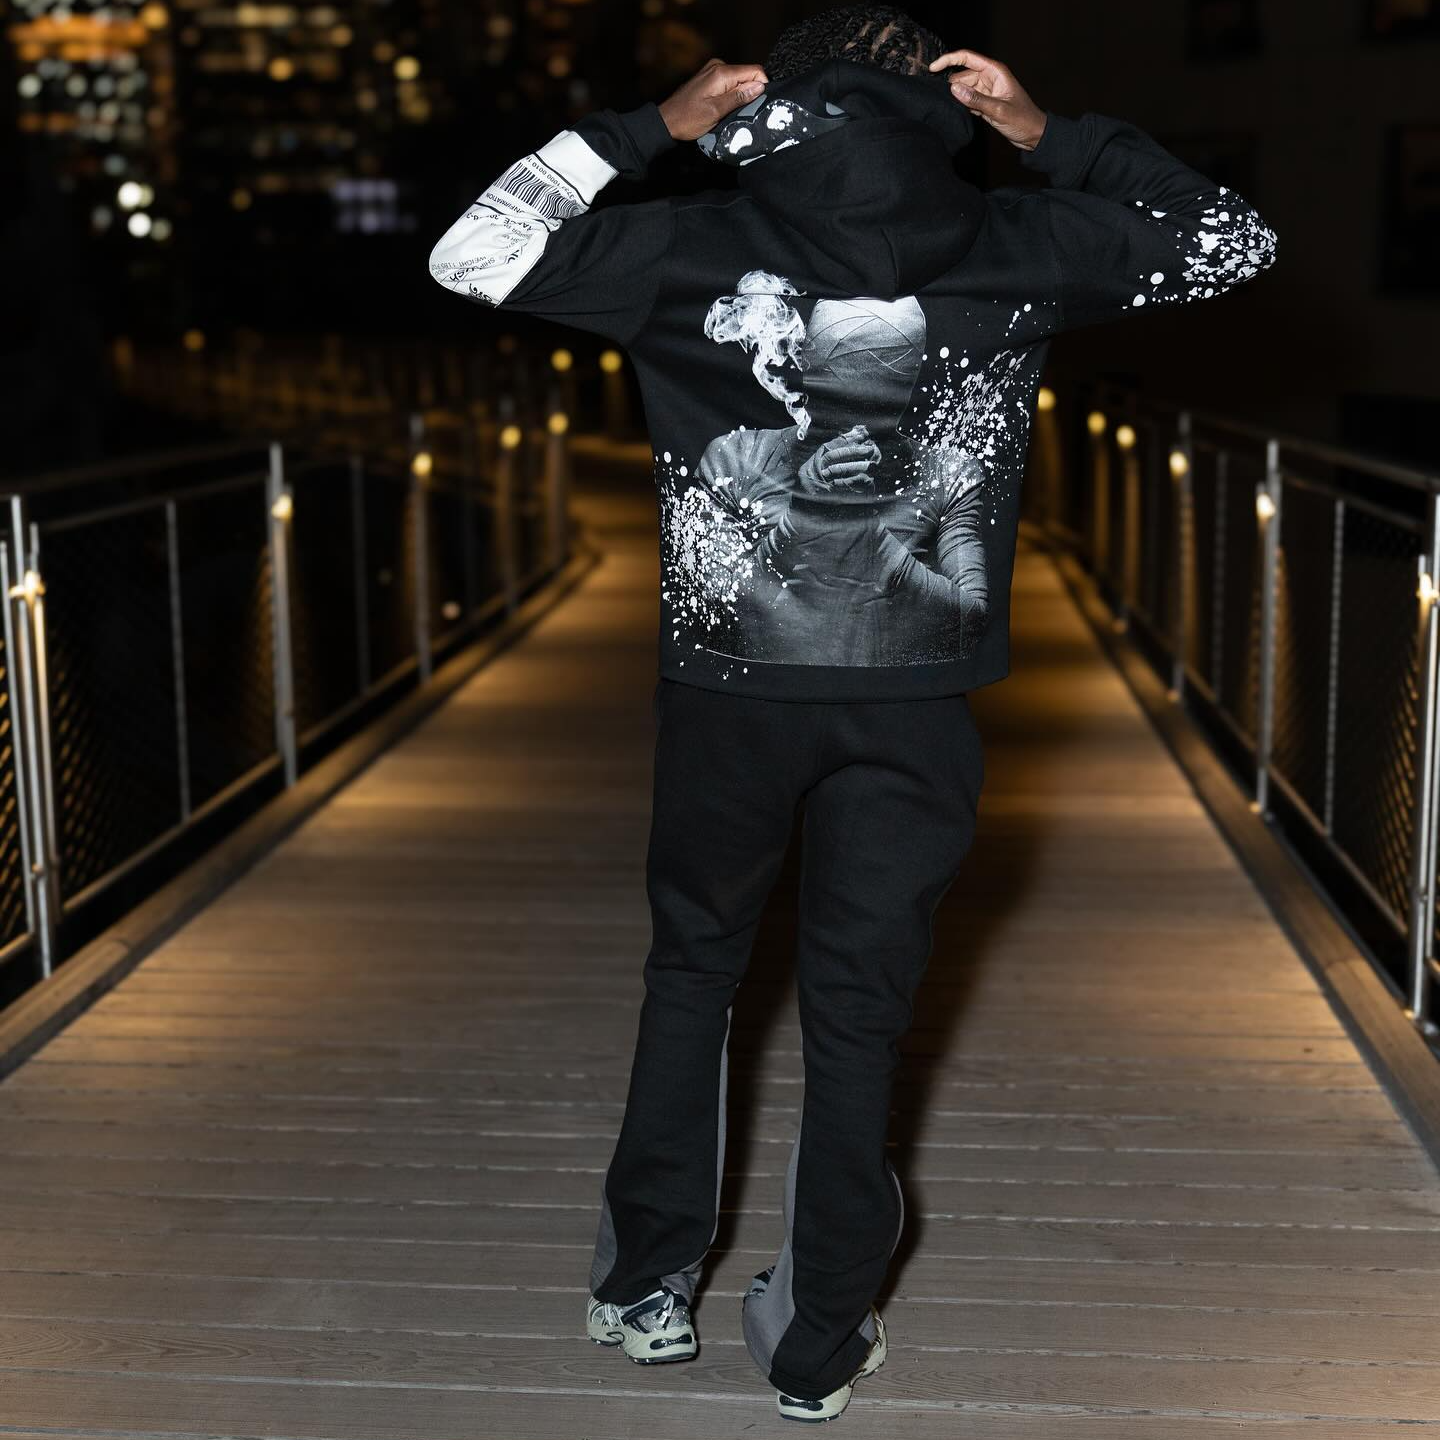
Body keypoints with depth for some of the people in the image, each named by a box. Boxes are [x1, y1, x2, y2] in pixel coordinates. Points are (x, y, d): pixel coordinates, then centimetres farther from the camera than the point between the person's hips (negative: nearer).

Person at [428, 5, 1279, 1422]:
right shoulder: (1010, 245, 0)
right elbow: (1233, 241, 11)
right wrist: (1052, 136, 8)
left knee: (692, 965, 20)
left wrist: (640, 130, 5)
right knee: (858, 1010, 11)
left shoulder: (700, 240, -2)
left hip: (732, 684, 0)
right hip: (918, 702, 0)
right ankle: (819, 1346, 21)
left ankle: (648, 1285, 27)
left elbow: (472, 255, 2)